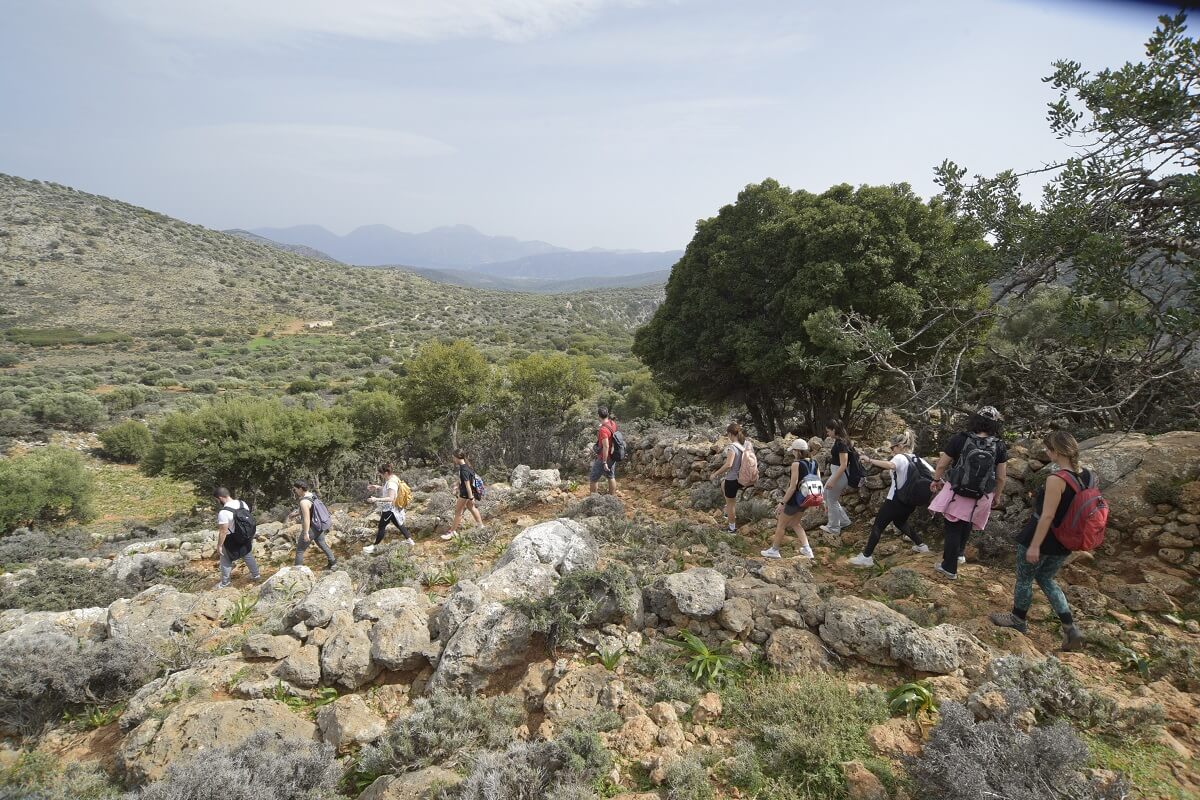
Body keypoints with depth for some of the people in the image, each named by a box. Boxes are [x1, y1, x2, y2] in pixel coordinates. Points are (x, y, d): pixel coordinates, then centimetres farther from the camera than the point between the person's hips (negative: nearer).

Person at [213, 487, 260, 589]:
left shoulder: (223, 512, -27)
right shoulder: (243, 504, -6)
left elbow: (223, 531, -24)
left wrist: (219, 546, -12)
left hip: (231, 541, -7)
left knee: (225, 561, 15)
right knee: (248, 556, 24)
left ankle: (224, 583, 28)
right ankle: (256, 575, 39)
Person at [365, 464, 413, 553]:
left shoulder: (391, 483, -28)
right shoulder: (393, 478, 1)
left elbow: (390, 498, -32)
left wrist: (376, 499, -36)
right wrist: (377, 487, 5)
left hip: (390, 508, -10)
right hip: (394, 508, 10)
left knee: (381, 527, 5)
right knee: (399, 525, 21)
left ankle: (374, 546, 18)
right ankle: (409, 540, 31)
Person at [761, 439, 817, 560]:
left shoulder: (796, 464, -22)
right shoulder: (814, 464, -1)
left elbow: (793, 487, -23)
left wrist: (782, 503, -17)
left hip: (794, 500, -7)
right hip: (805, 500, 7)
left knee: (781, 525, 12)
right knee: (795, 523, 27)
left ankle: (774, 550, 26)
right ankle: (807, 549, 23)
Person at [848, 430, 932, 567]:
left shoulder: (900, 458, -16)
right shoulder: (917, 459, 9)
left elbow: (889, 465, -38)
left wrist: (870, 460, -36)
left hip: (896, 500, -8)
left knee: (877, 526, -3)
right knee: (901, 522, 34)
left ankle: (866, 557, -6)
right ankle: (920, 545, 40)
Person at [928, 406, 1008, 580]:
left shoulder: (960, 439, -11)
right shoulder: (999, 446, -5)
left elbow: (942, 464, -5)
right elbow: (1001, 477, 2)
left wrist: (936, 480, 14)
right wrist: (997, 496, 18)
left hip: (956, 494, -2)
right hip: (980, 499, 3)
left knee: (953, 529, 8)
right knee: (966, 526, 28)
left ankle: (949, 568, 16)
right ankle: (959, 553, 43)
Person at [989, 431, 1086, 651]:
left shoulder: (1056, 479, -26)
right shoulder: (1086, 476, -1)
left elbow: (1047, 516, -25)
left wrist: (1034, 546, -18)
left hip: (1042, 539, -8)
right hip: (1064, 543, 8)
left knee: (1024, 579, 14)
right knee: (1045, 579, 25)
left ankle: (1018, 620, 32)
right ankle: (1071, 629, 20)